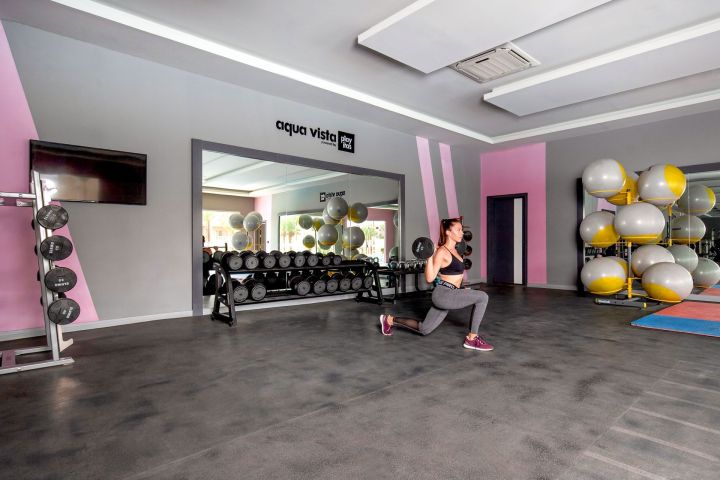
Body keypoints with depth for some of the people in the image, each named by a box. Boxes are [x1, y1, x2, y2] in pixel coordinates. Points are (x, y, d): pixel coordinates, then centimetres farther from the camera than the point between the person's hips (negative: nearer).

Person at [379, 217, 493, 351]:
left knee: (423, 329, 18)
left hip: (447, 296, 9)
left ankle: (389, 320, 29)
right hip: (444, 295, -9)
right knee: (482, 297, -19)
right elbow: (430, 278, -18)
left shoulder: (453, 250, 12)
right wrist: (430, 256, -25)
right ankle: (472, 339, -7)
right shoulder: (442, 251, -15)